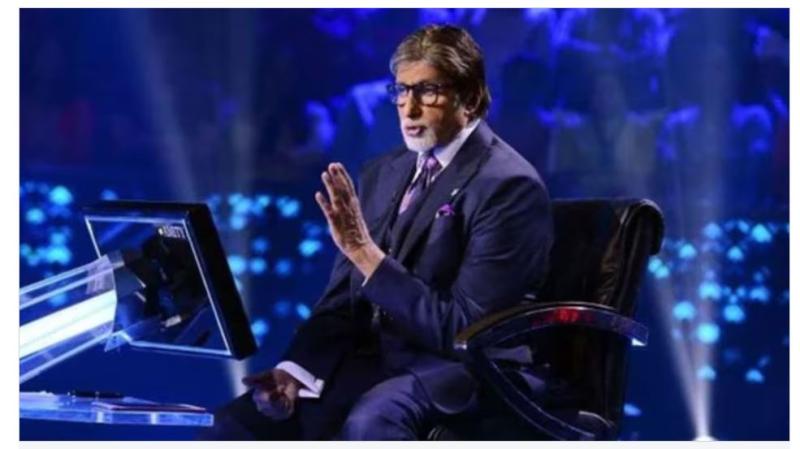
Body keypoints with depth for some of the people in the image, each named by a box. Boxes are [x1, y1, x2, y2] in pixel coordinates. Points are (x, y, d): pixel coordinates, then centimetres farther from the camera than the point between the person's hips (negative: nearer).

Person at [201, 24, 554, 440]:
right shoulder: (383, 173, 13)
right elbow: (342, 298, 12)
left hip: (463, 371, -7)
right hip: (372, 360, 7)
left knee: (369, 423, -38)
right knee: (237, 425, -14)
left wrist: (365, 252, -22)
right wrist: (298, 370, -8)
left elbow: (463, 331, -17)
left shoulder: (510, 186, -11)